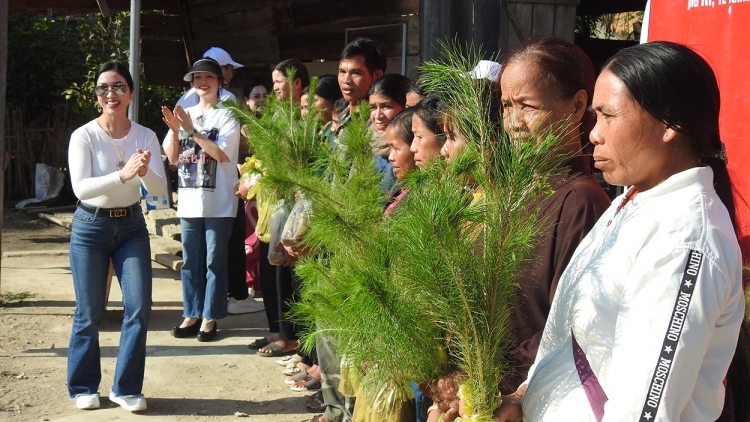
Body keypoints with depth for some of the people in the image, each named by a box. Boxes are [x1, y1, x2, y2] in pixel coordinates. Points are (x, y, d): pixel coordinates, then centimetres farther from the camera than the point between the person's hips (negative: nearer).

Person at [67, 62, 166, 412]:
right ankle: (84, 387, 22)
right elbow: (80, 187, -24)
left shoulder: (146, 136, -3)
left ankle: (126, 389, 11)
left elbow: (160, 189, -8)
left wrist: (144, 172, -30)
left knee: (139, 309, -3)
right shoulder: (83, 136, -12)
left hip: (131, 226, 3)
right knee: (89, 314, 3)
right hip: (90, 227, -3)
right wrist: (123, 175, -37)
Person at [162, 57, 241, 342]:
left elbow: (222, 153, -15)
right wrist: (174, 130, -7)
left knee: (214, 262, 1)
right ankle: (192, 315, 19)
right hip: (189, 200, 5)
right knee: (190, 261, 10)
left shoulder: (227, 116, -2)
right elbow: (172, 158, 10)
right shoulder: (184, 114, 11)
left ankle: (210, 317, 8)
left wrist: (192, 130, -17)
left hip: (218, 203, -5)